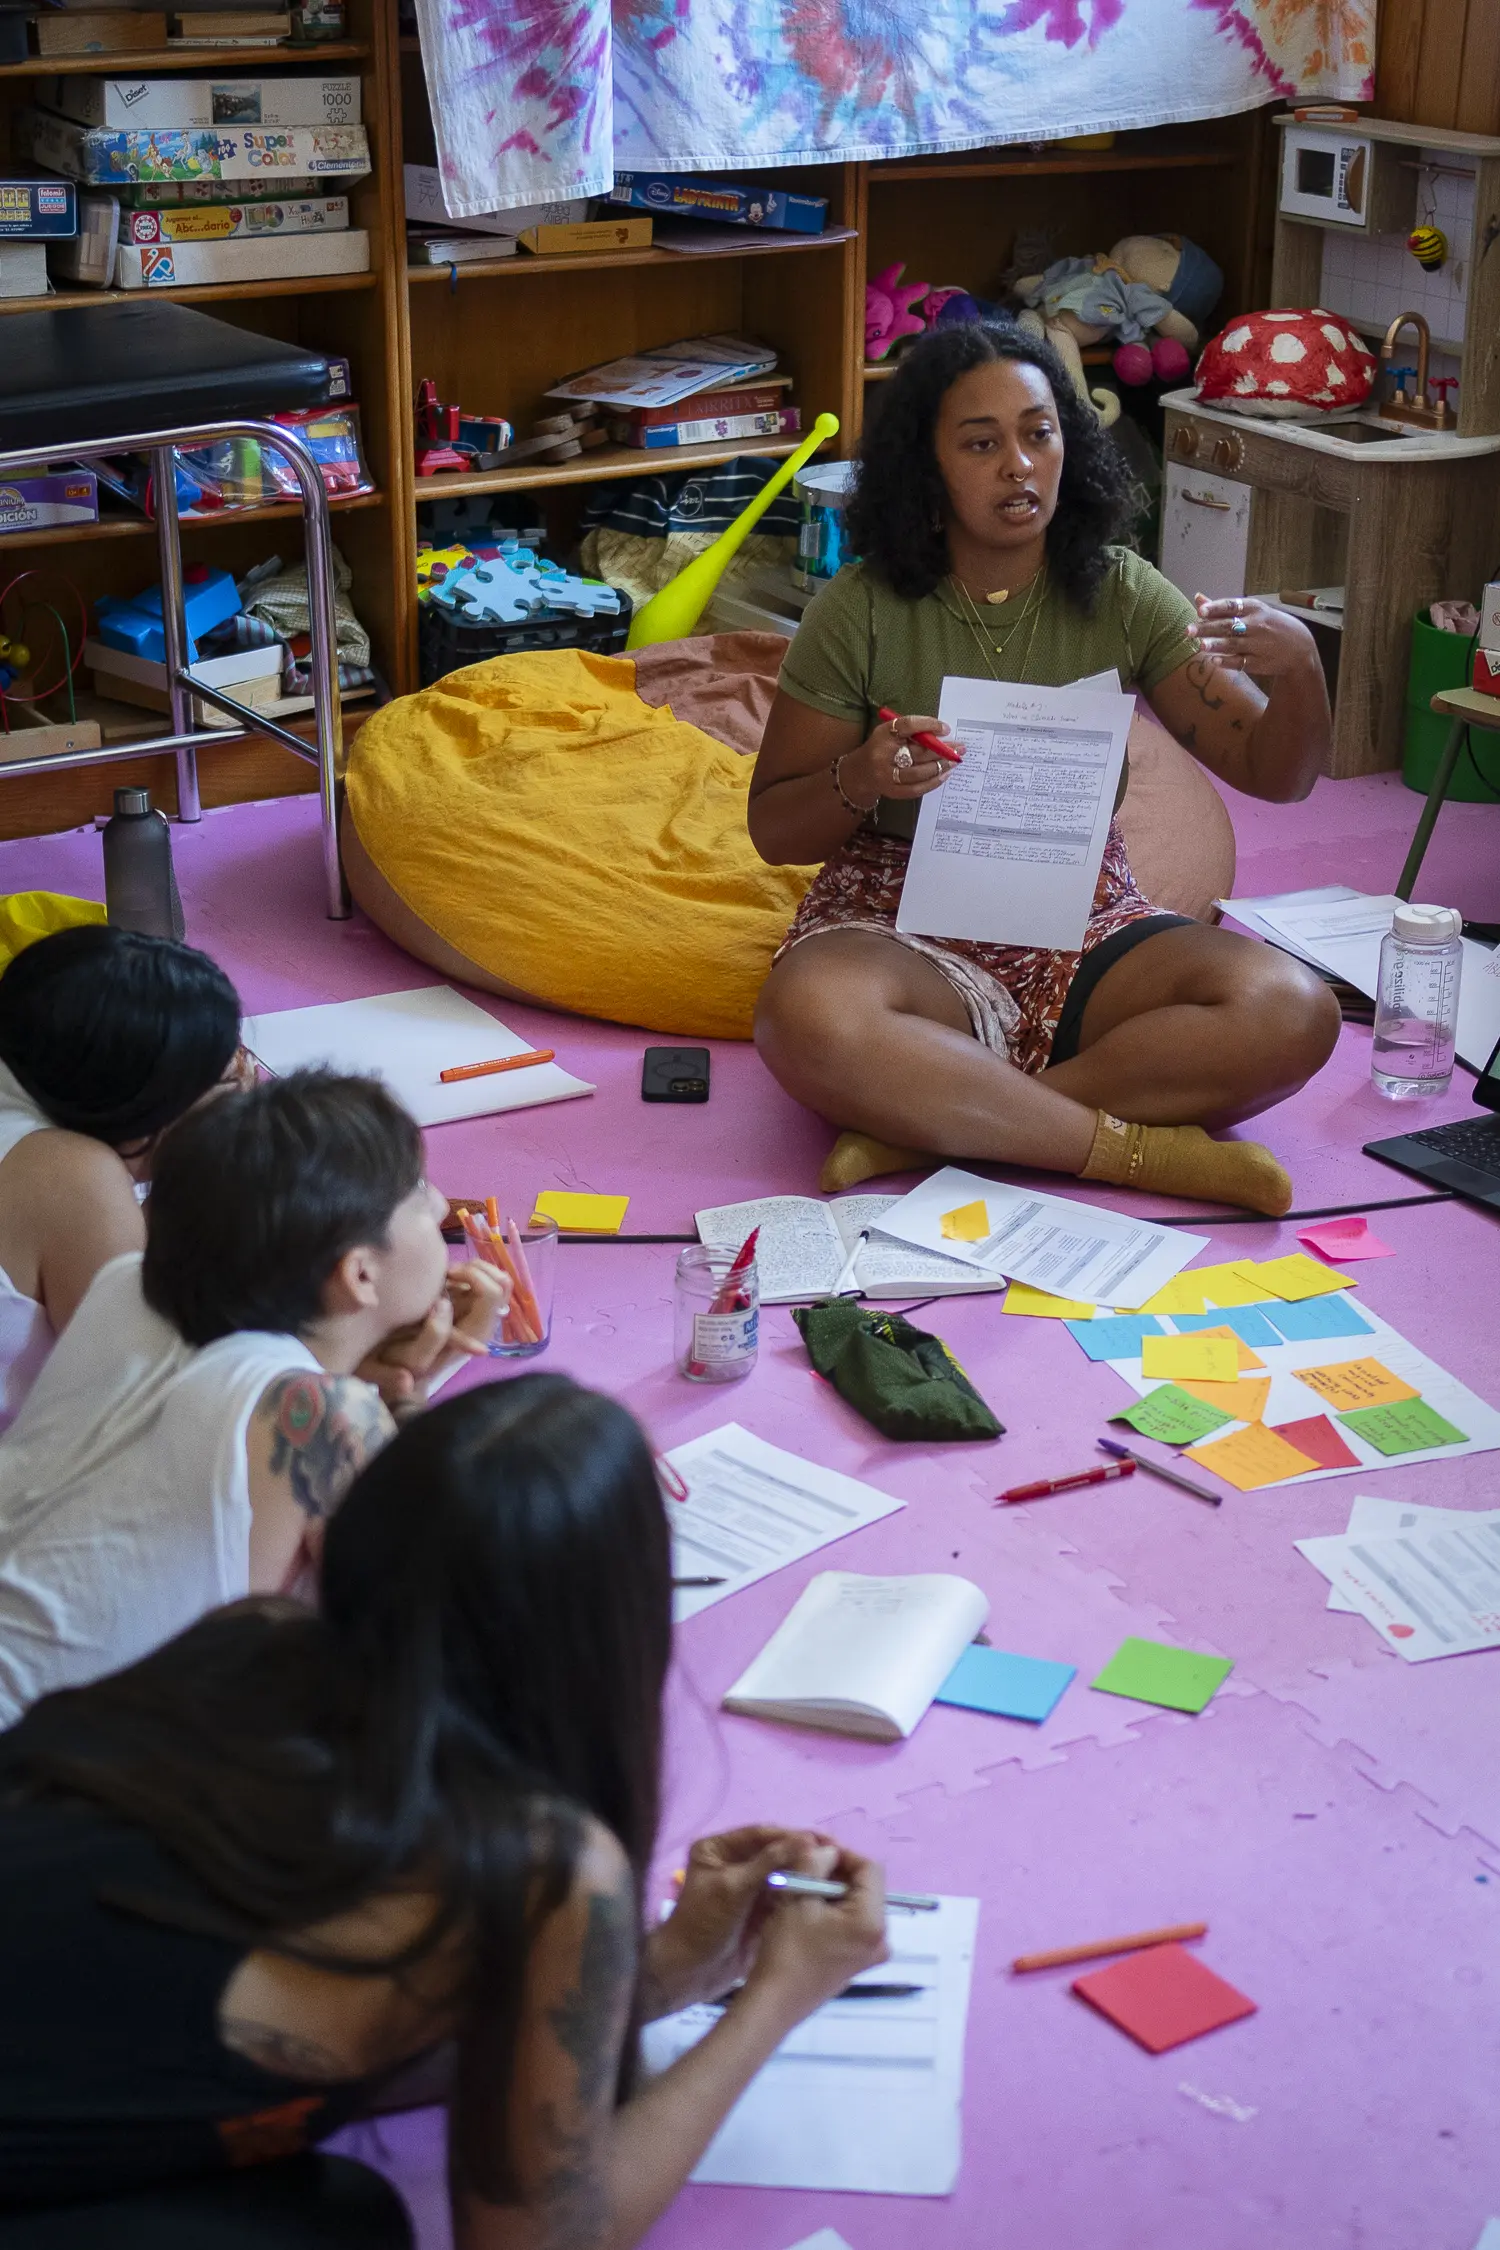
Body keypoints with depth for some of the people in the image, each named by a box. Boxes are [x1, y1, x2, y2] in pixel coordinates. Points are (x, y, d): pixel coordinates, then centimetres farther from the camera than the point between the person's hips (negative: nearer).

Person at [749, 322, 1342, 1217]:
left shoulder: (1118, 596, 2)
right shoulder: (860, 613, -4)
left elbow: (1275, 774, 2)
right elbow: (774, 828, 1)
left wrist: (1299, 671, -20)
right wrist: (859, 781, -21)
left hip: (1082, 928, 3)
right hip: (904, 927, -3)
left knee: (1291, 1012, -25)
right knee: (809, 1019, -38)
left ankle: (929, 1124, -25)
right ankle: (1144, 1147, -26)